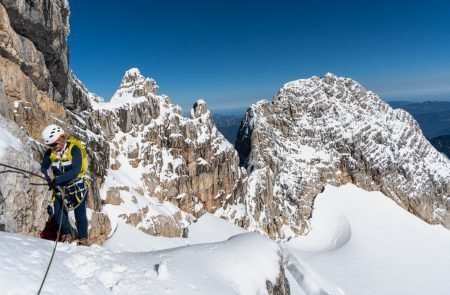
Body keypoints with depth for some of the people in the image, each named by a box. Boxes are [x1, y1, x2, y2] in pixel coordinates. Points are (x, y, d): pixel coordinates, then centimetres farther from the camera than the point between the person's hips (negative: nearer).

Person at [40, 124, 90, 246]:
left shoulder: (74, 149, -19)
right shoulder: (50, 152, -2)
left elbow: (75, 171, -27)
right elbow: (43, 168, 7)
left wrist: (58, 180, -32)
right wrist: (48, 180, -11)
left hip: (77, 186, -5)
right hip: (59, 186, 5)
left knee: (80, 214, 1)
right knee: (59, 212, 4)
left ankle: (83, 239, 16)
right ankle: (67, 234, 26)